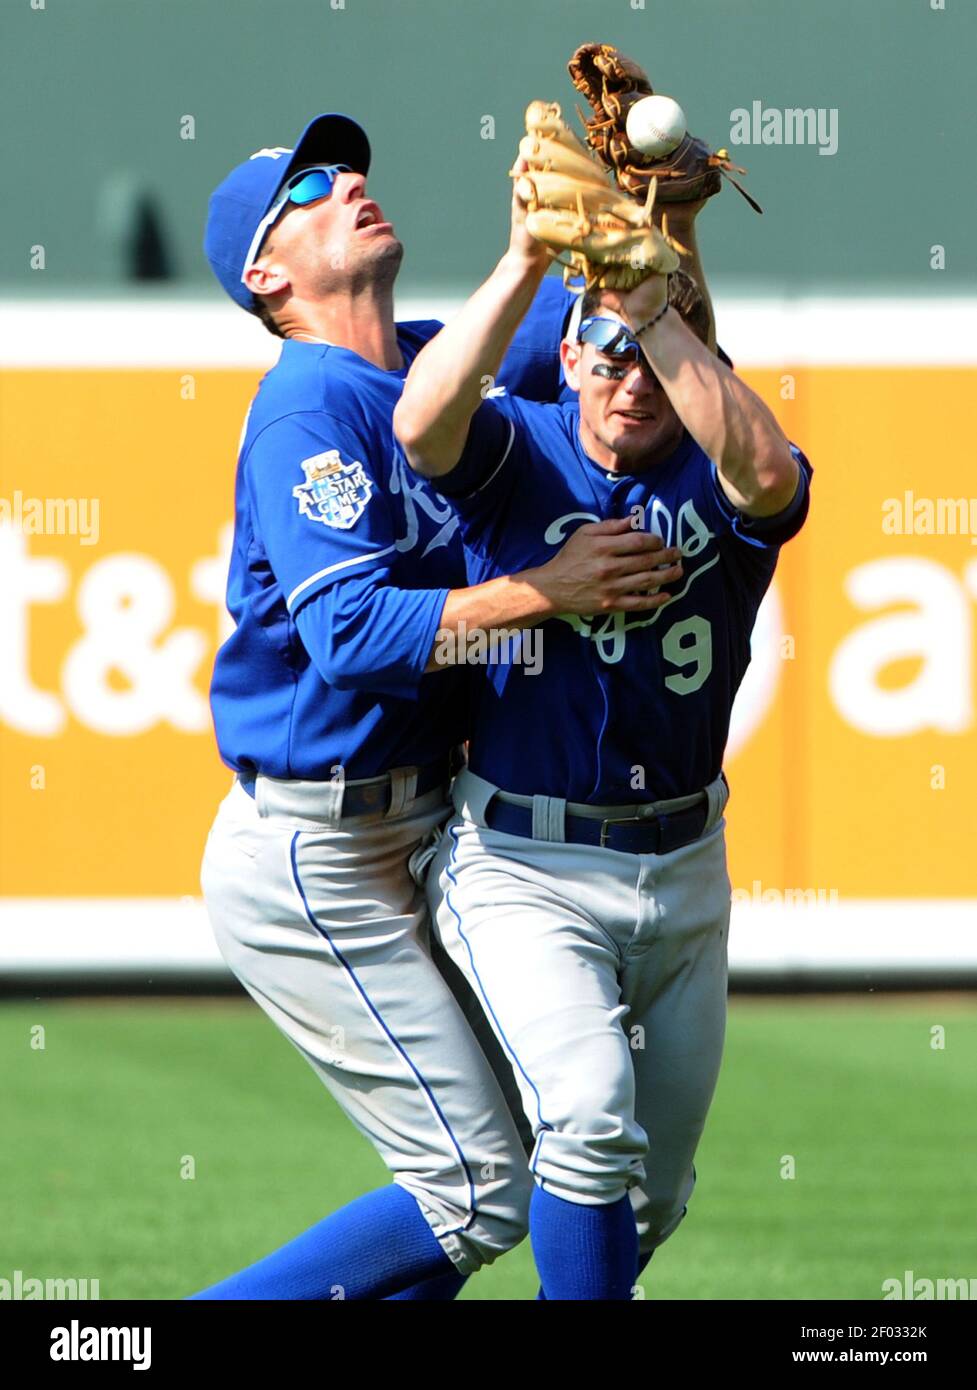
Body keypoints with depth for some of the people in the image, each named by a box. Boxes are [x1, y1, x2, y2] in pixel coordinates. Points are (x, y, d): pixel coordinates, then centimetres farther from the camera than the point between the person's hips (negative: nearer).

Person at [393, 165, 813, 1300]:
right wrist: (528, 262, -35)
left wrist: (655, 308, -33)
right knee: (590, 1120, -25)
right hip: (523, 869, -4)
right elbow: (422, 423, -29)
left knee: (653, 1190, 14)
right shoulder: (516, 450, -6)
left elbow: (767, 471, -29)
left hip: (681, 870, 4)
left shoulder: (720, 481, -3)